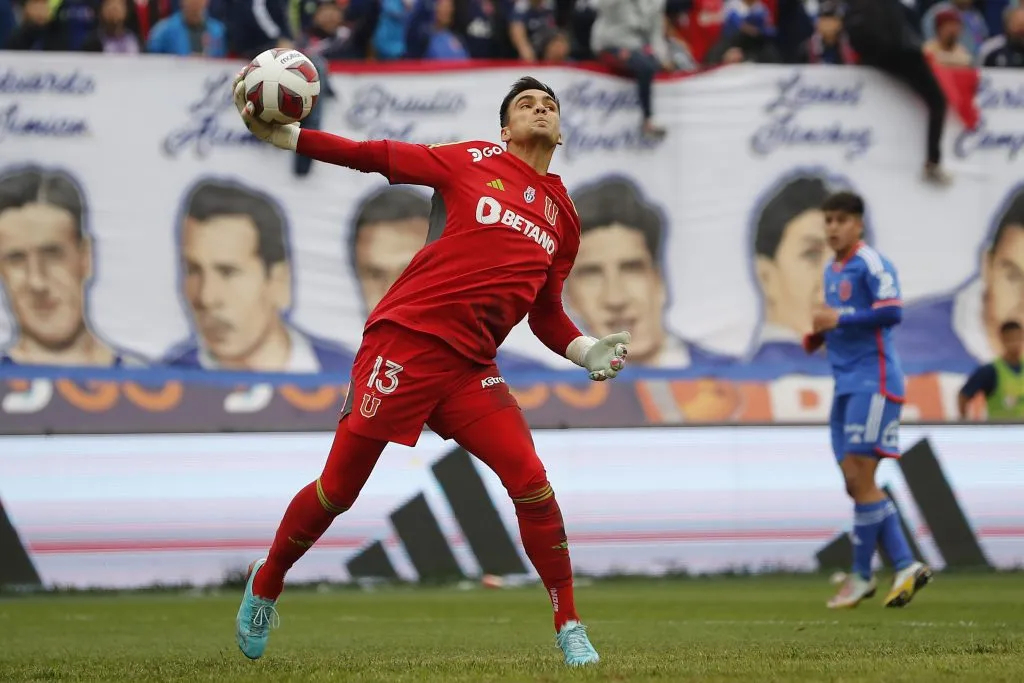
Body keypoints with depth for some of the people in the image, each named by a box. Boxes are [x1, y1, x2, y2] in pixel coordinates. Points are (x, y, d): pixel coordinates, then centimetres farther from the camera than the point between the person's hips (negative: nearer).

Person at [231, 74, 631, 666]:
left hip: (470, 367, 3)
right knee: (339, 488, 0)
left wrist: (587, 352, 4)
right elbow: (375, 156, 5)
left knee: (532, 481, -13)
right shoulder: (473, 161, 3)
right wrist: (283, 135, -1)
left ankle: (569, 628, -2)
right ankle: (265, 585, 24)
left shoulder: (563, 216, 15)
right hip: (405, 342, -3)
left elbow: (546, 313, 22)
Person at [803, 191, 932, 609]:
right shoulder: (832, 271, 18)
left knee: (860, 477, -9)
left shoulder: (871, 263, -9)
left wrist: (839, 318, -17)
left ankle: (861, 576, -1)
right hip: (845, 384, 9)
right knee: (857, 484, 5)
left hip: (872, 380, -9)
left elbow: (891, 312, -20)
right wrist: (819, 336, 8)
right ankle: (905, 566, 7)